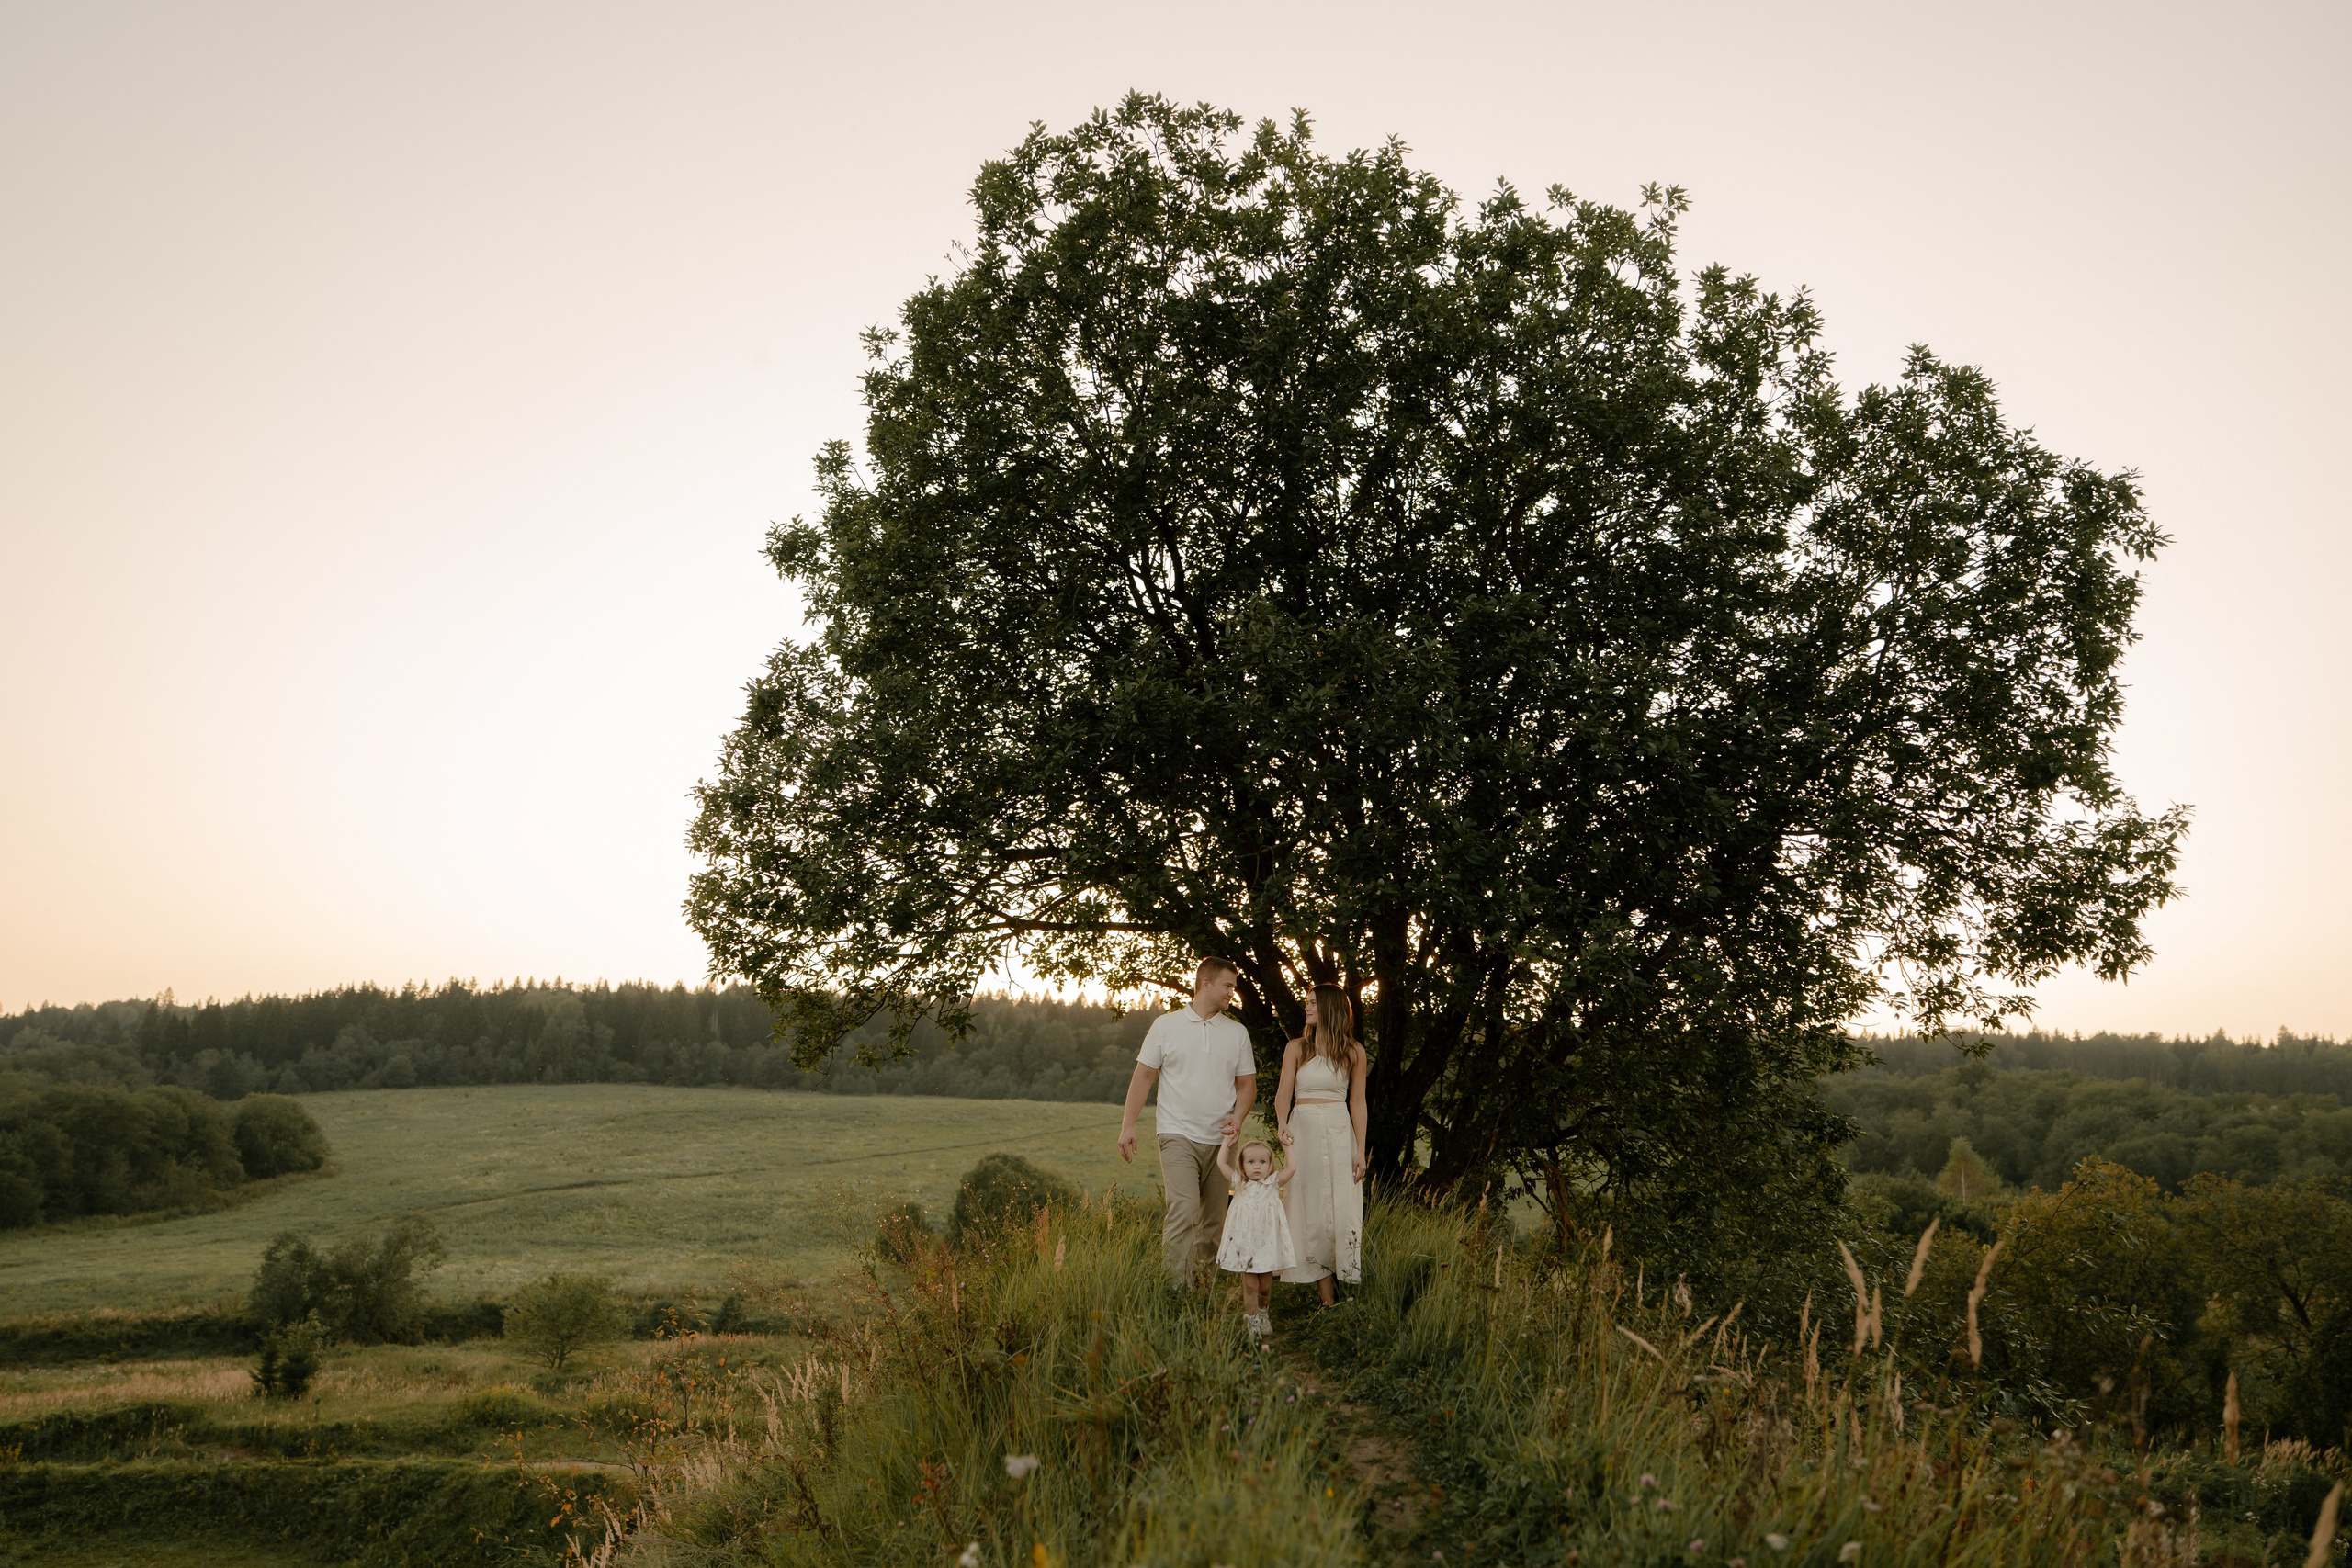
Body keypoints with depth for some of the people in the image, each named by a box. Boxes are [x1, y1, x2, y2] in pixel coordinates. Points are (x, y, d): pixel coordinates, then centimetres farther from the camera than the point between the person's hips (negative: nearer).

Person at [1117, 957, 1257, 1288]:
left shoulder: (1237, 1032, 11)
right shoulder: (1166, 1025, 3)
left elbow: (1247, 1083, 14)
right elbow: (1143, 1075, 5)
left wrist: (1238, 1116, -6)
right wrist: (1128, 1125, -2)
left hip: (1220, 1139, 4)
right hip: (1178, 1136, -4)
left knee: (1214, 1219, 5)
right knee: (1184, 1208, -18)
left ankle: (1204, 1286, 15)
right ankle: (1175, 1286, -17)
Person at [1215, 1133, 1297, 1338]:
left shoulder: (1273, 1183, 3)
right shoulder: (1240, 1183, 5)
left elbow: (1292, 1168, -6)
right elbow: (1222, 1162, 7)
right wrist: (1228, 1141, 13)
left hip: (1267, 1244, 0)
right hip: (1245, 1244, 0)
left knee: (1265, 1285, 8)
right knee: (1249, 1284, -4)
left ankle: (1262, 1312, 33)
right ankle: (1251, 1318, 9)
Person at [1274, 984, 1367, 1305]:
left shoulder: (1354, 1052, 5)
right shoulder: (1296, 1048, 6)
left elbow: (1357, 1102, 5)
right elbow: (1284, 1092, -3)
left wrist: (1360, 1151, -1)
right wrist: (1282, 1123, -23)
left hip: (1340, 1133, -1)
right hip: (1303, 1131, 1)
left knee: (1343, 1210, -5)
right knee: (1311, 1212, -1)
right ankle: (1327, 1298, 2)